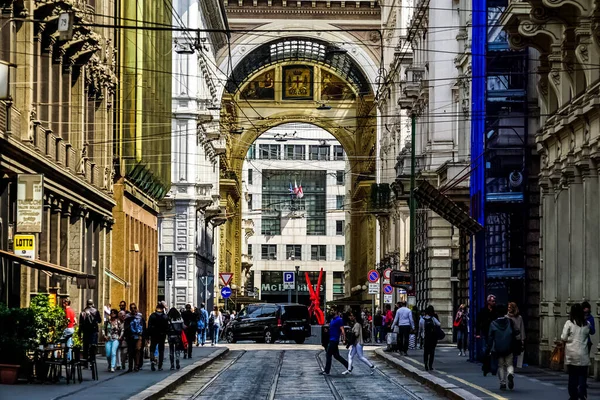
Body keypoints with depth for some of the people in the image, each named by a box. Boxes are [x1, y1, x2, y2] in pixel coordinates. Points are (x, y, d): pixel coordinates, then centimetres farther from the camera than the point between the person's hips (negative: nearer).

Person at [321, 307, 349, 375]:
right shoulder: (333, 319, 14)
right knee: (336, 355, 13)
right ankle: (348, 366, 19)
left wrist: (344, 339, -20)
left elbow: (342, 330, -17)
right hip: (331, 339, 9)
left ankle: (326, 371, 3)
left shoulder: (339, 320, -13)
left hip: (334, 340, -9)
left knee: (328, 355, -3)